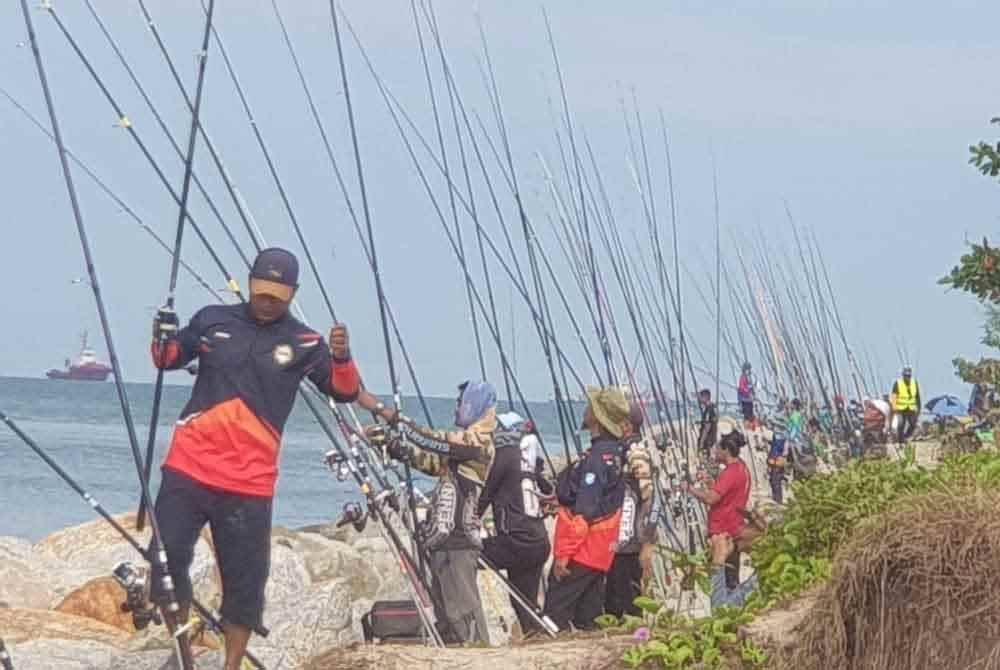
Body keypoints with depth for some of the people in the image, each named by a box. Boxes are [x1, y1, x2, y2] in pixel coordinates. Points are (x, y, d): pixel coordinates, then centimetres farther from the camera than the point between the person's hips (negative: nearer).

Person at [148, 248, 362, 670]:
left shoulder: (302, 343, 2)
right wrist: (163, 342, -3)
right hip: (189, 466, 1)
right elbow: (170, 359, 20)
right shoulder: (213, 321, 7)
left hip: (249, 481, -1)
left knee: (245, 579, 0)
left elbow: (344, 391, -4)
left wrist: (341, 358, -25)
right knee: (165, 557, -2)